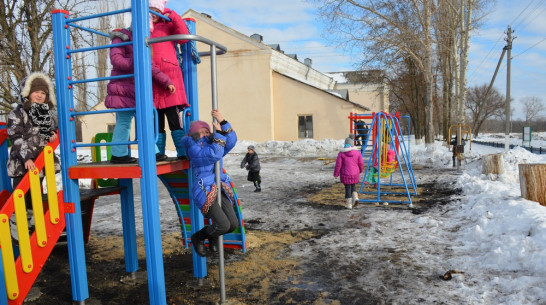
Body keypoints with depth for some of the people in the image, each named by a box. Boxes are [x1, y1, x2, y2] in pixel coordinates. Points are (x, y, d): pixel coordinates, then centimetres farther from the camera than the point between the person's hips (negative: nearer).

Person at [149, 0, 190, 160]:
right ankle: (159, 154, 10)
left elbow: (184, 38, -4)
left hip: (169, 76, -4)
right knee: (156, 121, 5)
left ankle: (182, 153, -8)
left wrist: (173, 16, -3)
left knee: (173, 117, -10)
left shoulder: (168, 26, 12)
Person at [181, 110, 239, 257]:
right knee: (223, 225, -17)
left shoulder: (213, 144, 18)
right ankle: (198, 237, 14)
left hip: (220, 189, 7)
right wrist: (219, 133, -10)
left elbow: (231, 140, 4)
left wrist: (222, 121, -3)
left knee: (234, 224, -5)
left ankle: (213, 236, 29)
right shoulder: (193, 147, -4)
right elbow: (214, 154, -19)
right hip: (205, 192, -7)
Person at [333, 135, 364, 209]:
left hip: (345, 174, -2)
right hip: (355, 174, 2)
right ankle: (355, 197, 2)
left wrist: (336, 174, 2)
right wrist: (361, 170, 22)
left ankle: (348, 204, 11)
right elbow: (361, 163, 3)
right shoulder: (357, 152, -2)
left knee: (348, 188, 8)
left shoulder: (341, 153, -9)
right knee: (353, 186, 23)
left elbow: (338, 165, -8)